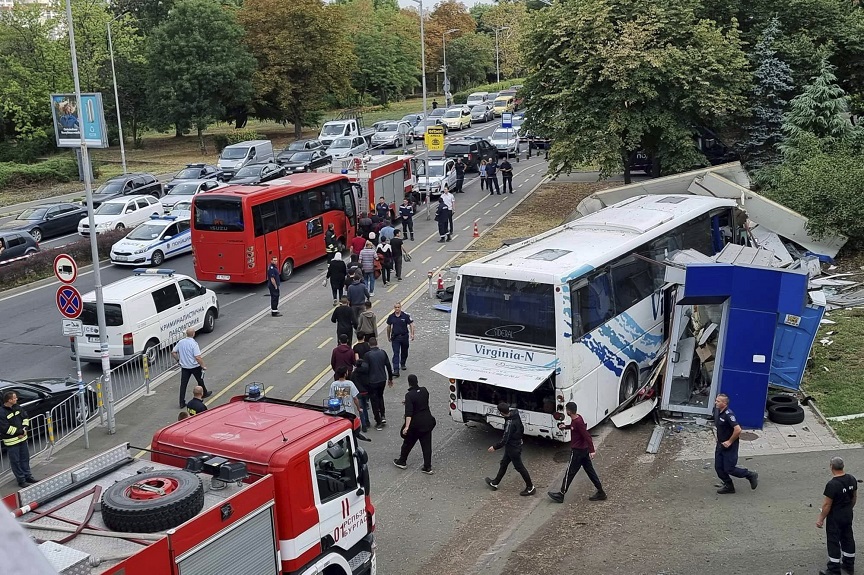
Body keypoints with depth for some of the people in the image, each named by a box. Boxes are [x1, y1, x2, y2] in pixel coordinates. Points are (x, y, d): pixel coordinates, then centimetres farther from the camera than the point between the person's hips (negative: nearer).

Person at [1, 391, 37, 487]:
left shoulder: (16, 407, 4)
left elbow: (25, 417, 11)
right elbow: (6, 428, -22)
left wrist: (25, 430, -5)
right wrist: (21, 432, -16)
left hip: (22, 438, 7)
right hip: (11, 442, -7)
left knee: (25, 458, 17)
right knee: (16, 461, 4)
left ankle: (28, 476, 30)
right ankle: (21, 480, 13)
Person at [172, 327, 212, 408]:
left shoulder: (180, 342, -3)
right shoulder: (193, 343, -21)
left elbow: (173, 352, 4)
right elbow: (197, 357, -25)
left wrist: (179, 360, 17)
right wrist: (203, 366, -15)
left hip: (184, 367, 4)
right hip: (195, 366, -4)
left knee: (183, 384, 4)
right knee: (200, 380, 21)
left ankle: (182, 402, 1)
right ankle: (204, 393, 42)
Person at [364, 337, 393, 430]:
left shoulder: (367, 355, -15)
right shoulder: (383, 352, -3)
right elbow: (388, 366, 3)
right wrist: (390, 378, 15)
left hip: (372, 381, -4)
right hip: (382, 380, 4)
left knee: (374, 401, 7)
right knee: (380, 397, 27)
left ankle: (378, 422, 11)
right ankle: (383, 416, 17)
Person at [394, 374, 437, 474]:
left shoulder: (409, 395, -18)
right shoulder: (424, 390, -1)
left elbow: (408, 412, -26)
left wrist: (407, 427, -28)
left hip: (416, 423, -4)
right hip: (427, 421, 5)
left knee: (408, 443, 16)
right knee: (426, 444, 8)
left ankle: (402, 462, 33)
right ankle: (427, 467, 10)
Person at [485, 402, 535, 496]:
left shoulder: (510, 423, -33)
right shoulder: (515, 415, -7)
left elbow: (505, 439, -28)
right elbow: (522, 428, 8)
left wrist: (495, 447, -16)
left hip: (513, 448, -10)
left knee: (519, 467, 6)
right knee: (503, 464, 21)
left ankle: (530, 488, 19)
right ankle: (495, 483, 36)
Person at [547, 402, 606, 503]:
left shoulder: (578, 422, -26)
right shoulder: (577, 418, 2)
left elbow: (587, 436, -28)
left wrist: (591, 450, -30)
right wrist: (565, 426, 13)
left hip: (577, 451, -9)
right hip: (584, 449, 9)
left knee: (570, 473, 2)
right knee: (590, 471, 15)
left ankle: (561, 495, 13)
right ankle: (601, 492, 21)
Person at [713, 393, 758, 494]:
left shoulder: (728, 414, -25)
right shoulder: (717, 412, 2)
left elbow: (738, 430, -32)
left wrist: (729, 441, -22)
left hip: (729, 446, -8)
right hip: (720, 444, 8)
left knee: (729, 469, -2)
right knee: (718, 467, 9)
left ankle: (751, 475, 18)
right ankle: (728, 486, 26)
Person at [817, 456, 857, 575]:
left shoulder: (832, 485, -26)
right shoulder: (852, 479, -4)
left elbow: (827, 505, -21)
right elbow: (854, 497, 9)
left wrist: (821, 519, -11)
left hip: (835, 517, -7)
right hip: (848, 515, 7)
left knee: (834, 542, 2)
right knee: (848, 538, 20)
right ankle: (849, 565, 32)